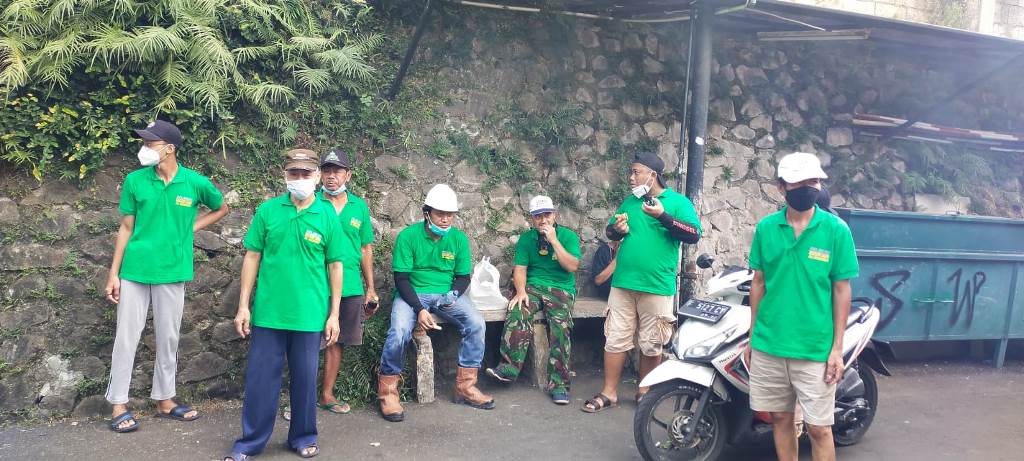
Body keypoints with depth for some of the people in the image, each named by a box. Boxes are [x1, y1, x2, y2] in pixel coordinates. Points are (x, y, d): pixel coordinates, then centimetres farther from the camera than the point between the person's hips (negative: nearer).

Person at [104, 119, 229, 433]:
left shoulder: (195, 183, -3)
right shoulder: (135, 180, -2)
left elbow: (221, 208, 15)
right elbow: (126, 228, 2)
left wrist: (191, 227, 2)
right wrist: (113, 274, 0)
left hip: (172, 272, 1)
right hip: (135, 270, 0)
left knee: (168, 338, 9)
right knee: (127, 336, 3)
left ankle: (164, 400, 23)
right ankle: (118, 405, 13)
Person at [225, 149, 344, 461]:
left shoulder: (328, 216, 0)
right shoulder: (267, 210, 0)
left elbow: (335, 266, 3)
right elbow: (252, 258, 4)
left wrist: (334, 314, 1)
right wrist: (243, 306, 1)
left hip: (310, 315, 0)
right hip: (268, 312, 0)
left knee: (304, 378, 10)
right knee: (260, 377, 7)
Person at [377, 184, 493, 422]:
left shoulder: (459, 239, 2)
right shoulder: (408, 236, -9)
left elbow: (463, 276, 9)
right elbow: (401, 278, -10)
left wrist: (454, 293, -15)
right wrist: (419, 309, -22)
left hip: (446, 294, 3)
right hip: (412, 294, -3)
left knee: (476, 324, -20)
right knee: (399, 331, -31)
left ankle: (465, 386, -6)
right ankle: (387, 391, -10)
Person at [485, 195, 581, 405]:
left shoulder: (568, 236, 5)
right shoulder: (526, 238, 12)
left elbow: (572, 266, -8)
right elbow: (520, 268, 6)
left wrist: (553, 240, -12)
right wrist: (521, 291, -13)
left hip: (561, 289, -2)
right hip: (533, 286, 2)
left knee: (560, 324, -29)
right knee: (517, 312, -31)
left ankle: (558, 383, -24)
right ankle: (510, 367, -33)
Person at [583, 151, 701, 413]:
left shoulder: (678, 201, 0)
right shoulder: (630, 201, 15)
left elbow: (694, 235, -12)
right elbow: (609, 231, 22)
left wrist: (663, 216, -21)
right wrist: (617, 229, -2)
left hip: (656, 286, -4)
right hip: (623, 283, 4)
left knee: (650, 345, 6)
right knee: (615, 340, 4)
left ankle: (644, 392, 23)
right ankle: (609, 393, 12)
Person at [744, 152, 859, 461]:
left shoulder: (836, 229, -5)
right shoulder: (765, 227, 1)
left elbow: (841, 289, -3)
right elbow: (759, 283, 8)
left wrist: (837, 348, -6)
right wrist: (752, 337, 9)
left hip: (815, 349, -2)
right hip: (768, 345, 2)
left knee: (819, 427, 3)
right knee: (780, 417, 13)